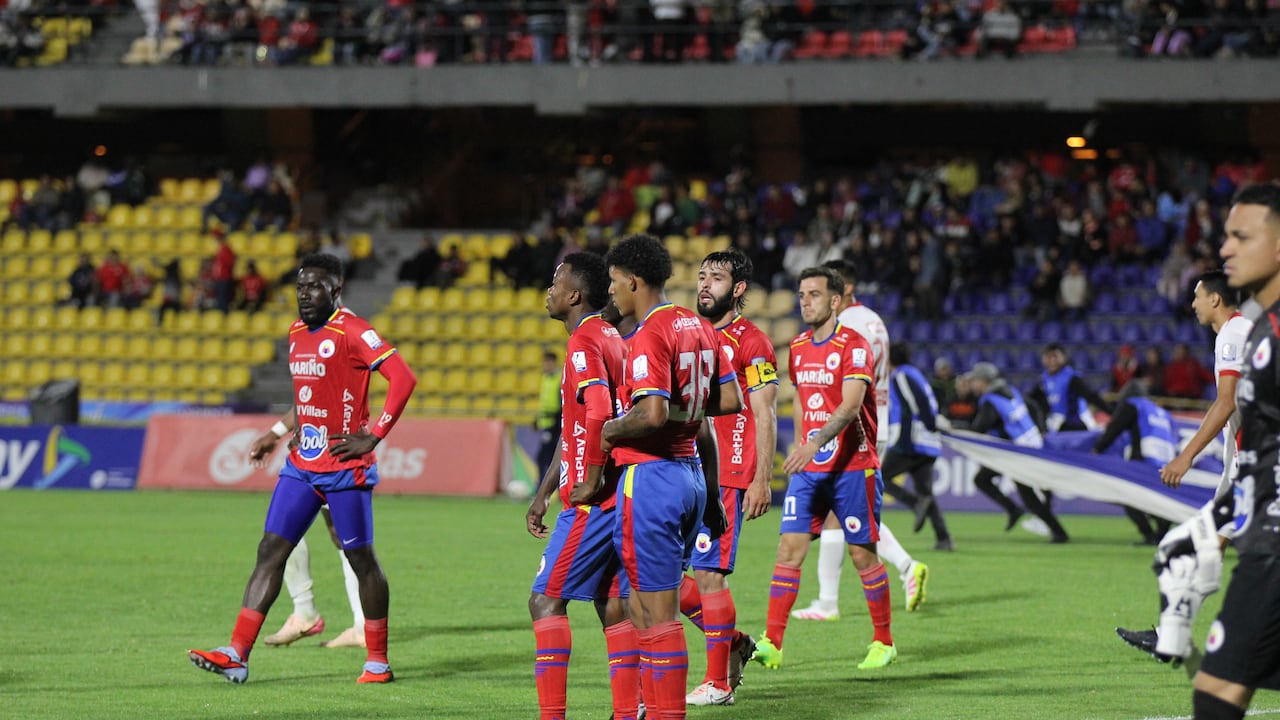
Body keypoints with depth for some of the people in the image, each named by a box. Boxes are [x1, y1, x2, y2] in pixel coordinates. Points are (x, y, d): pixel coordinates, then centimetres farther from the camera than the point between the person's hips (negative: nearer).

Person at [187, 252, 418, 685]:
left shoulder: (352, 333, -12)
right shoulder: (297, 333, 13)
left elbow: (403, 379, -19)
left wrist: (372, 438, -19)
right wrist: (277, 433, 24)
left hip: (345, 468, -8)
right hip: (301, 465, 8)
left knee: (361, 558, 1)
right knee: (271, 550, 0)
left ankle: (378, 662, 12)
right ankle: (237, 655, -5)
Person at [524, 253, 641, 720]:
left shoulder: (585, 344, -12)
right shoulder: (610, 338, 19)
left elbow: (598, 414, -29)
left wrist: (590, 480, -19)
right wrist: (542, 495, 26)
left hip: (594, 501, -10)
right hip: (619, 496, 10)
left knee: (546, 599, -7)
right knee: (612, 604, 10)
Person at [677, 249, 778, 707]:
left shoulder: (751, 343, -5)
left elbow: (764, 415, -9)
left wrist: (762, 480, -15)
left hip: (725, 478, -8)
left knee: (708, 573, -9)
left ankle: (718, 683, -2)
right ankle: (733, 643, 20)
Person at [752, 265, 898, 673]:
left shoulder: (853, 346, -11)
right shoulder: (798, 348, 11)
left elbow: (850, 405, -23)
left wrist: (814, 444, -35)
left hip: (852, 467, -6)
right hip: (808, 469, 6)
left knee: (863, 554, 2)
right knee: (789, 549, -6)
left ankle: (884, 643, 16)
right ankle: (772, 645, -9)